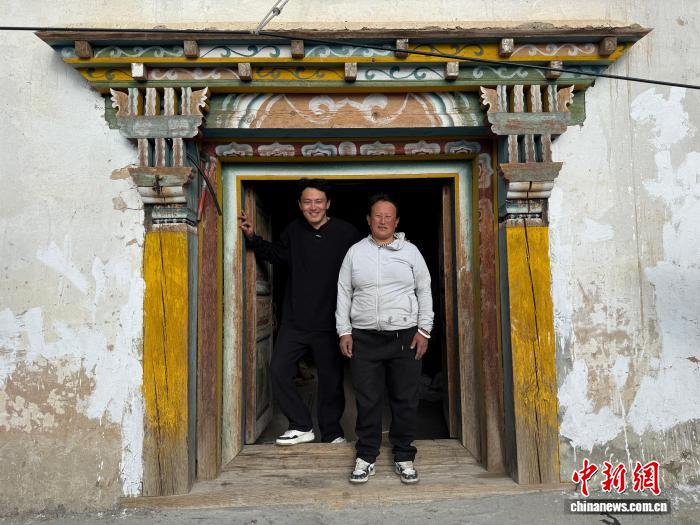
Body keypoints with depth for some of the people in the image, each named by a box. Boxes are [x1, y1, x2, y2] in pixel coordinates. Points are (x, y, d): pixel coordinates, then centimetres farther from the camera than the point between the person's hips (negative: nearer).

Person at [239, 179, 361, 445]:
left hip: (329, 323, -3)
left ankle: (331, 433, 27)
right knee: (278, 369, 2)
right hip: (295, 320, 4)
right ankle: (301, 426, 19)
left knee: (331, 378, 8)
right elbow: (276, 254, 23)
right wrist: (253, 238, 11)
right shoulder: (294, 230, 5)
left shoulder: (346, 232, -9)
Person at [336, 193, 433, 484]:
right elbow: (343, 293, 8)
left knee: (405, 400, 7)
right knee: (367, 400, 5)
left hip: (405, 337, 0)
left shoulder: (410, 251, 5)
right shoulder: (355, 252, 6)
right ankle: (366, 457, 20)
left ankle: (404, 457, 23)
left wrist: (424, 330, 0)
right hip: (364, 338, 0)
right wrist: (344, 331, 2)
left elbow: (424, 291, 7)